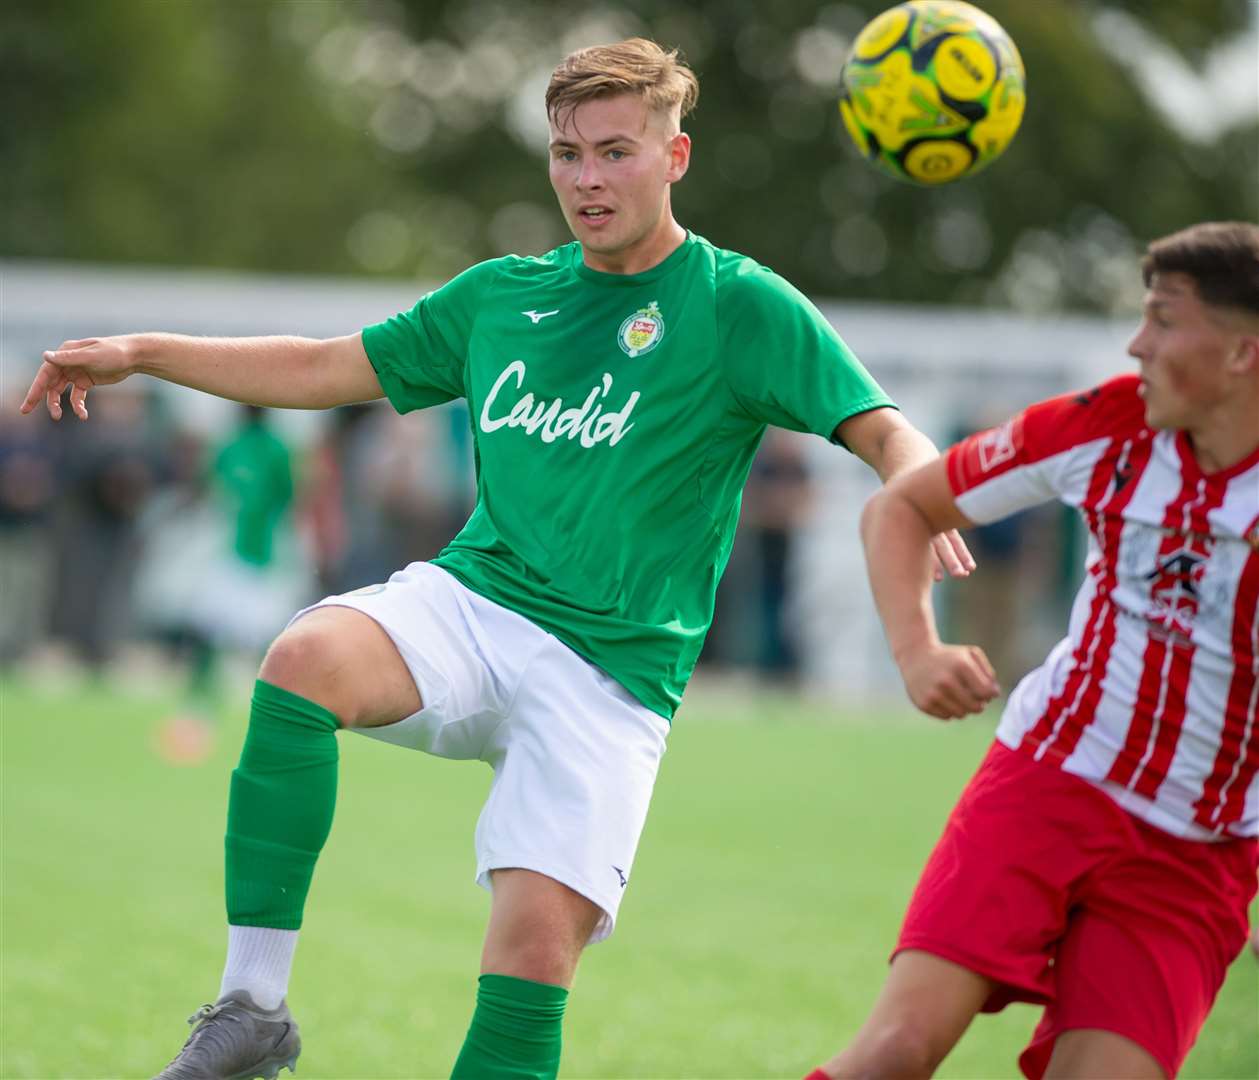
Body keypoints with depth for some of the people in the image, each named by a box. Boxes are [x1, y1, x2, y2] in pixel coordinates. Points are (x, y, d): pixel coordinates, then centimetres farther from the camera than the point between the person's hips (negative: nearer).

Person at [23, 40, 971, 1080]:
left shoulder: (741, 305, 1)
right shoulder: (502, 295, 15)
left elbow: (880, 430, -9)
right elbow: (323, 369, 24)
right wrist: (142, 352, 19)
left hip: (609, 671, -3)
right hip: (466, 602, 3)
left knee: (535, 946, -16)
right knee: (306, 657, -29)